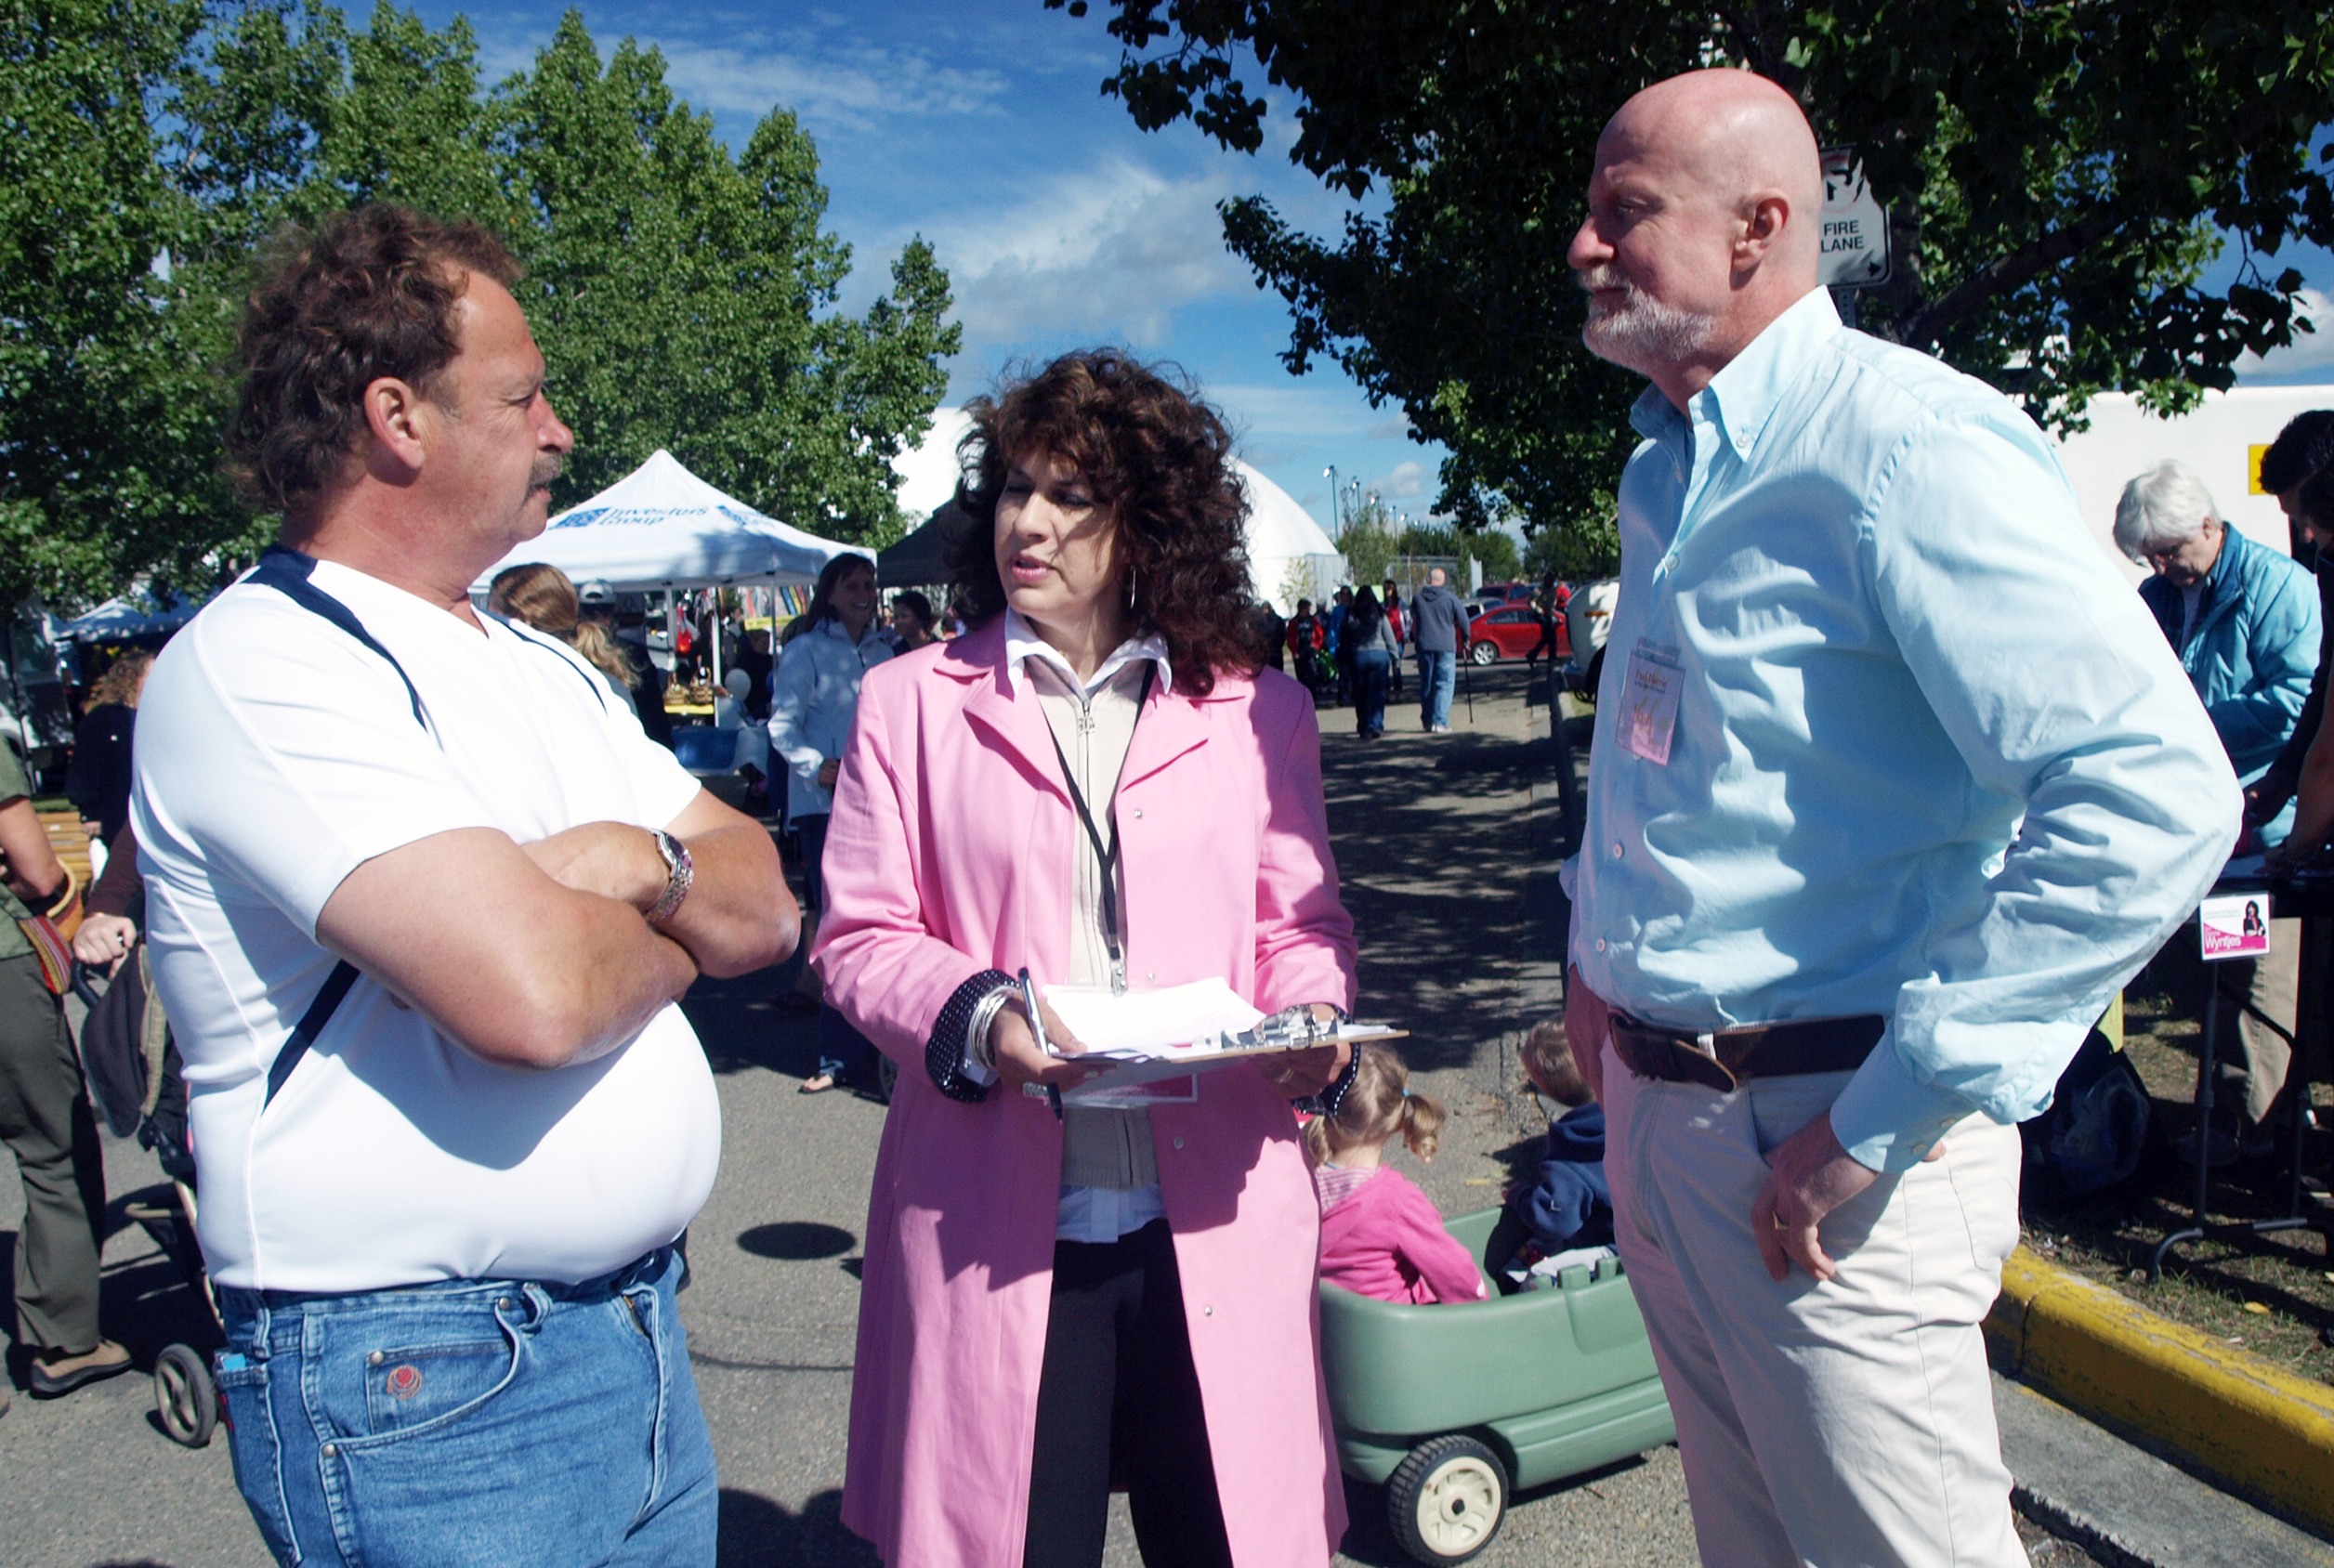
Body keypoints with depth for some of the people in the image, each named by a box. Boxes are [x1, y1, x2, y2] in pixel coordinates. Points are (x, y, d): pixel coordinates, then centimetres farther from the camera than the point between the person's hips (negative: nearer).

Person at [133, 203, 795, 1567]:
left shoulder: (545, 668, 12)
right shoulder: (257, 670, -15)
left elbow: (766, 909, 8)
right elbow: (530, 994, -28)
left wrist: (643, 863, -13)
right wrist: (670, 937, -6)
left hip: (642, 1334, 8)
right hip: (429, 1387, -7)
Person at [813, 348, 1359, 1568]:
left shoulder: (1257, 712, 9)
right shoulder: (910, 704, 6)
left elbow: (1299, 926, 11)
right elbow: (857, 938, 3)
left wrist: (1310, 1025, -10)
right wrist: (978, 1018, -15)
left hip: (1215, 1221, 1)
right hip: (995, 1228, 0)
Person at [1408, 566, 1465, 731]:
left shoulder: (1417, 598, 3)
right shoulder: (1449, 597, -5)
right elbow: (1463, 618, 1)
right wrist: (1465, 639, 15)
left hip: (1423, 645, 3)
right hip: (1445, 646, -3)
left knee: (1426, 684, 13)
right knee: (1445, 684, -3)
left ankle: (1427, 721, 18)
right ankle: (1439, 722, -14)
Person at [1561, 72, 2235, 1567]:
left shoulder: (1906, 444, -17)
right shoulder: (1670, 468, 10)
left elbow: (2157, 797, -27)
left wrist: (1890, 1118, -25)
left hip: (1813, 1136, -8)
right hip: (1654, 1108, 8)